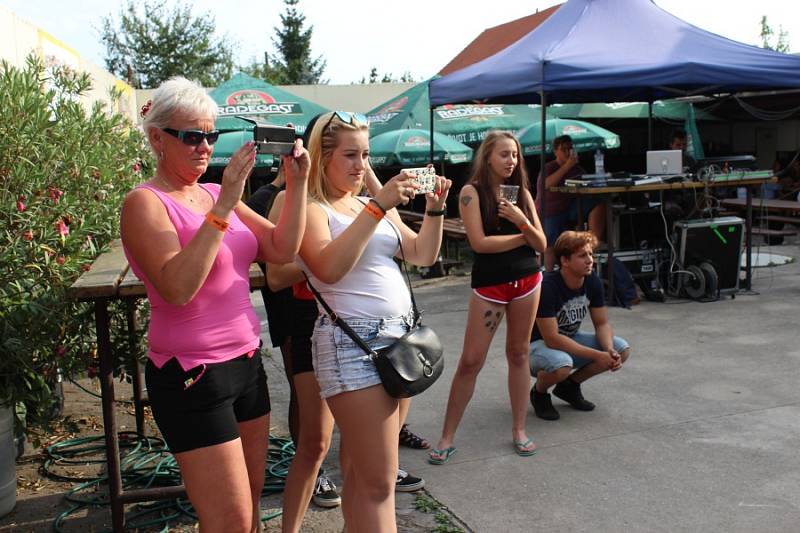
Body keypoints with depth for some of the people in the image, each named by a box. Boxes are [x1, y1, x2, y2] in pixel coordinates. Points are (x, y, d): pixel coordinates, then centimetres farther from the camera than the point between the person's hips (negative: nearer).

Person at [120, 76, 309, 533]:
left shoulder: (216, 194, 9)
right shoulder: (145, 203, -11)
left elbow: (282, 249, 3)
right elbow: (177, 287, -26)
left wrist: (297, 183, -7)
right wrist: (223, 209, -28)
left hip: (246, 362, 7)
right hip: (192, 376, -7)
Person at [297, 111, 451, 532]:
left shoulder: (377, 204, 18)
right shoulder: (312, 209, -4)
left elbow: (423, 255, 15)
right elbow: (329, 268, -22)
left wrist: (434, 209, 0)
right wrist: (378, 207, -22)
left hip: (400, 338, 7)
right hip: (353, 343, -7)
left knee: (360, 470, 15)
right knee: (379, 482, -6)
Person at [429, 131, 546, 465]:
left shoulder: (522, 193, 6)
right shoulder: (472, 192, -5)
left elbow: (541, 244, 3)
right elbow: (479, 242, -15)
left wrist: (522, 221, -16)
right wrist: (522, 237, -6)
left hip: (527, 280, 4)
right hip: (489, 284, -4)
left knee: (518, 354, 11)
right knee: (470, 361, -2)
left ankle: (519, 430, 24)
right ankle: (447, 438, 8)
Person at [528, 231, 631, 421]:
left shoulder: (593, 281, -9)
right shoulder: (547, 287, -30)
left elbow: (602, 323, -2)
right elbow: (552, 339, -31)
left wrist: (609, 351, -24)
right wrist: (597, 355, -31)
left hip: (570, 340, 7)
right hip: (538, 344, -7)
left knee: (622, 350, -10)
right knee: (562, 365, -40)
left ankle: (569, 386, 9)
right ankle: (539, 393, -3)